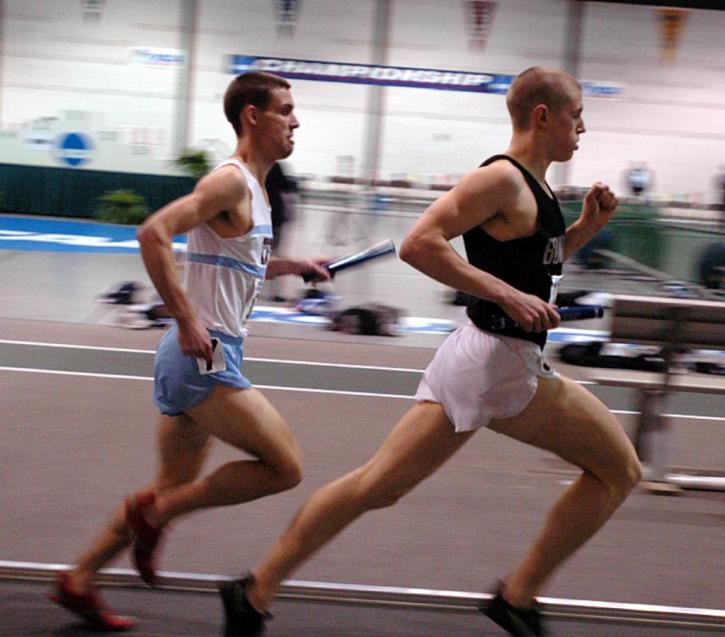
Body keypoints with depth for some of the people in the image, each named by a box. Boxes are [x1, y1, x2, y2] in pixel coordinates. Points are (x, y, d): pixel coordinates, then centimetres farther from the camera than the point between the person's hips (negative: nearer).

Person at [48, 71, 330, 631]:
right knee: (285, 467, -8)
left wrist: (291, 266, 23)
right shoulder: (231, 181, -14)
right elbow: (154, 232, -26)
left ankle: (79, 580, 20)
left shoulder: (252, 187, 17)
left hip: (205, 359, 10)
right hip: (203, 357, -10)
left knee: (173, 490, 14)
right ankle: (155, 512, 0)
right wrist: (187, 319, -27)